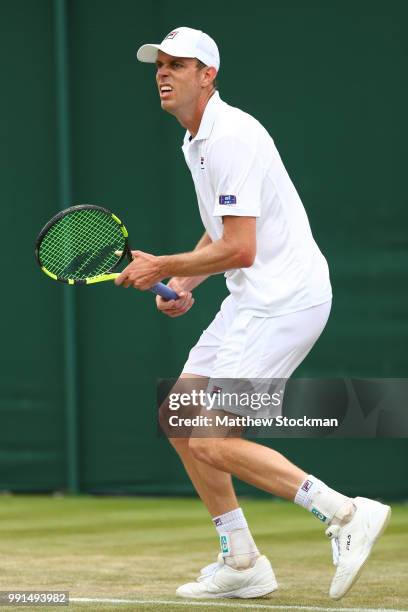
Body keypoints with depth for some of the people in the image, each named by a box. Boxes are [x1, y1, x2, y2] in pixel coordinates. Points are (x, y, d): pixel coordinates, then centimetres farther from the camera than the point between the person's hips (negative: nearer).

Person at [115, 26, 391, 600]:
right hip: (252, 300, 10)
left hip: (284, 300, -10)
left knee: (210, 442, -13)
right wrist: (183, 283, 11)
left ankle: (346, 514, -9)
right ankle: (241, 565, 17)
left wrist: (162, 267, -12)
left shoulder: (232, 138, -18)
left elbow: (239, 249, -23)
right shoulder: (197, 142, 15)